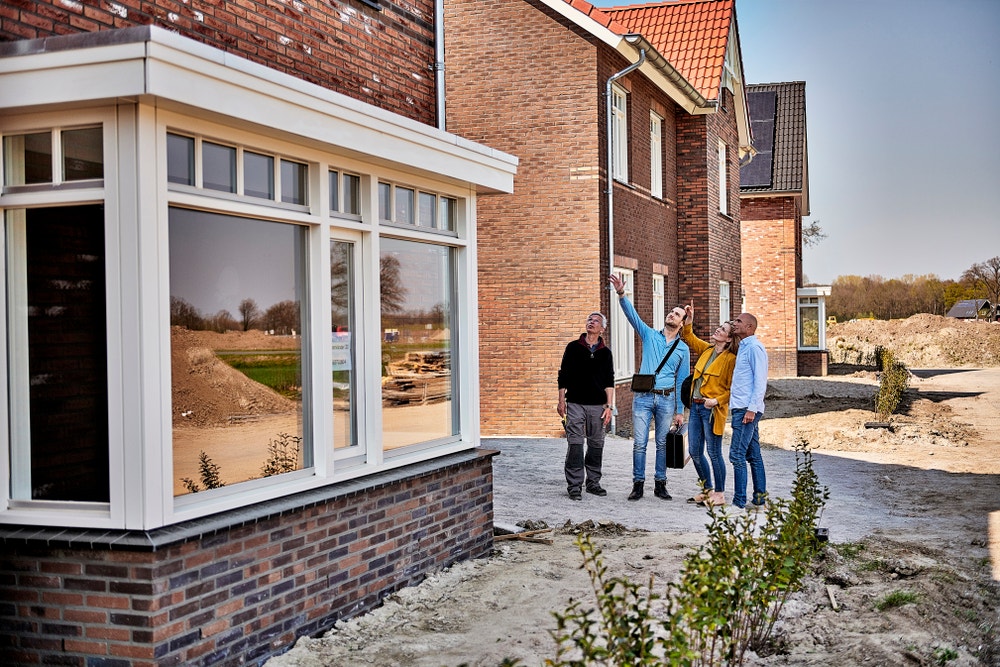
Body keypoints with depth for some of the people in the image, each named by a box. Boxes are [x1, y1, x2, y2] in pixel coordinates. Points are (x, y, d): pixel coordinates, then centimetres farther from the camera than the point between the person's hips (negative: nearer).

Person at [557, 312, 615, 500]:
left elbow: (609, 381, 8)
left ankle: (593, 482, 17)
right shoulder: (573, 347, 6)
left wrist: (609, 406, 0)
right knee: (575, 444, -6)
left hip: (597, 405, 2)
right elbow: (563, 375, 7)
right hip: (575, 403, -2)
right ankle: (574, 485, -2)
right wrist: (561, 401, 1)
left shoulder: (605, 352, 9)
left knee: (596, 444, 6)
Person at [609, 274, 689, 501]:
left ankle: (660, 484, 15)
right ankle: (638, 484, 6)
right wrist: (621, 295, -24)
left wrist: (680, 411, 7)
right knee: (639, 443, -2)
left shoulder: (683, 349, 8)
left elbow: (682, 381, 9)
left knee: (663, 444, 6)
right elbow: (632, 315, -7)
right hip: (643, 397, -1)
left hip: (667, 399, 1)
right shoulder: (650, 335, 6)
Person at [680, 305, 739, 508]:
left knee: (714, 453, -2)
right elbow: (689, 338, 26)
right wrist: (689, 320, 12)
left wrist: (717, 400, -22)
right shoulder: (706, 350, 11)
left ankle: (720, 493, 10)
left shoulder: (731, 359, -10)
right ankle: (708, 489, 25)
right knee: (694, 452, 11)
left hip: (712, 409, -8)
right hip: (695, 406, 8)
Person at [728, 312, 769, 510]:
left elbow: (760, 381, -16)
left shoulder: (754, 347, -9)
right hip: (741, 408, 10)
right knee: (753, 455, 10)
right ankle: (760, 500, 14)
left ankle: (739, 502, -9)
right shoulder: (743, 348, 21)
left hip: (746, 409, -10)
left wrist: (751, 408, -21)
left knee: (737, 455, -11)